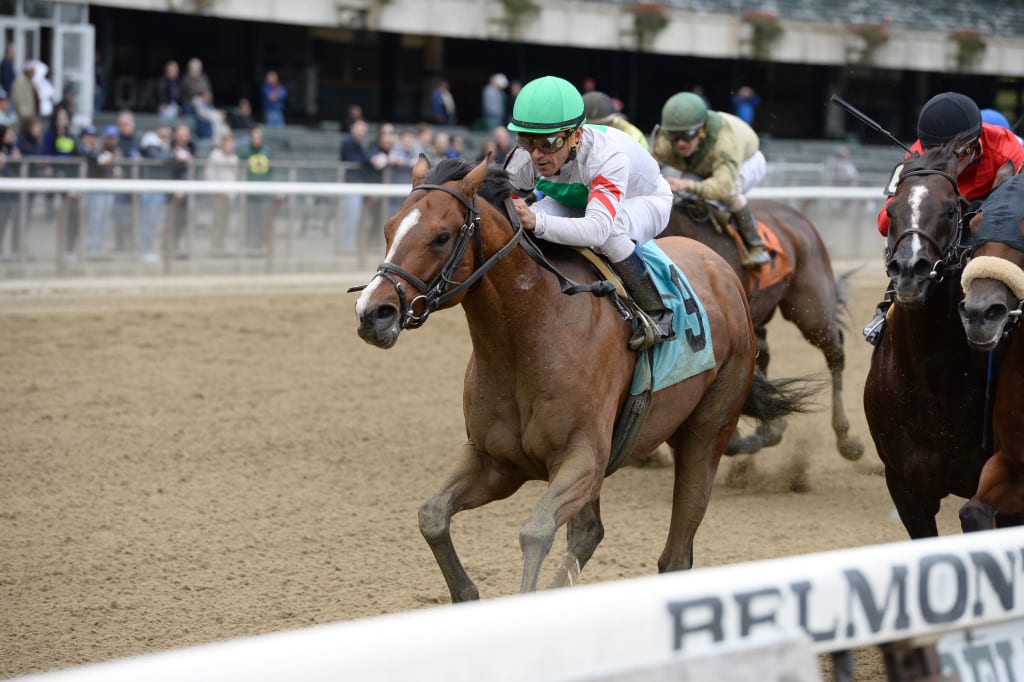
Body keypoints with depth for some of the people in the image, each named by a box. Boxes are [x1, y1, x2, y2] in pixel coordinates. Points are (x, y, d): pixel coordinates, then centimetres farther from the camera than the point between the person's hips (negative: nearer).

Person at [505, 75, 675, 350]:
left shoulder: (607, 154, -45)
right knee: (519, 225, -24)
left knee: (609, 232, -42)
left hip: (646, 200, -5)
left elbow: (598, 229, -58)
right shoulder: (525, 158, -29)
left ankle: (657, 312, -22)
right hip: (579, 200, 5)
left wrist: (537, 222, -73)